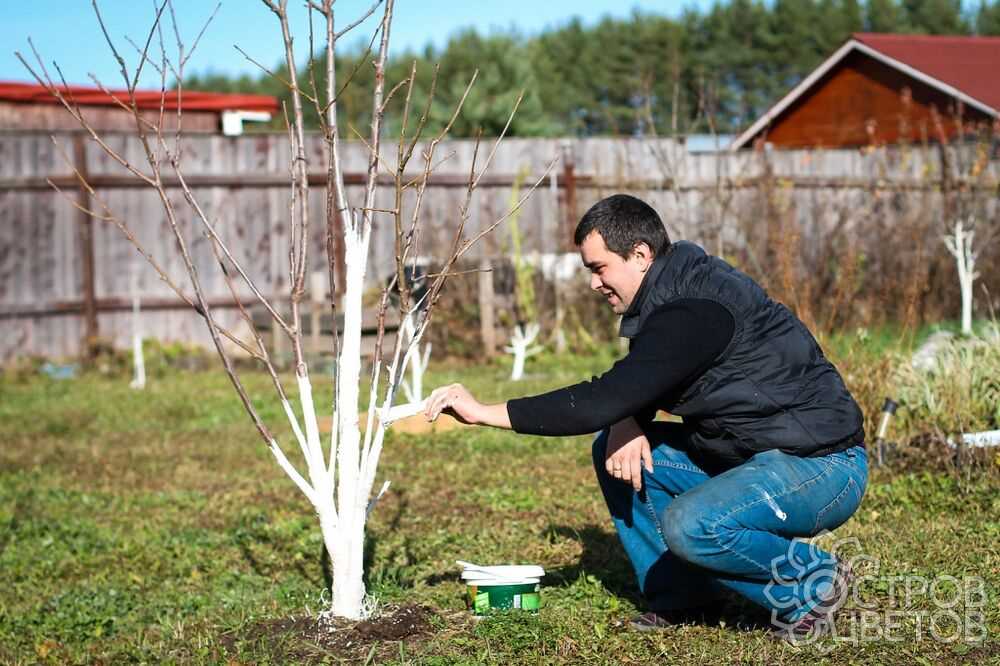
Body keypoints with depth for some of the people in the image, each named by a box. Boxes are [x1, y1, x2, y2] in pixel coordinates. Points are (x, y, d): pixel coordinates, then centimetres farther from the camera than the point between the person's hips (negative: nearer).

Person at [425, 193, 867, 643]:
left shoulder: (696, 311, -25)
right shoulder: (671, 296, 6)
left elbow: (604, 399, -29)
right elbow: (629, 388, 17)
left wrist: (486, 412, -24)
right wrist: (625, 423, -9)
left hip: (824, 466, -10)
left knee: (689, 524, -33)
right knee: (613, 450, 5)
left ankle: (813, 583, -8)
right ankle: (679, 590, 11)